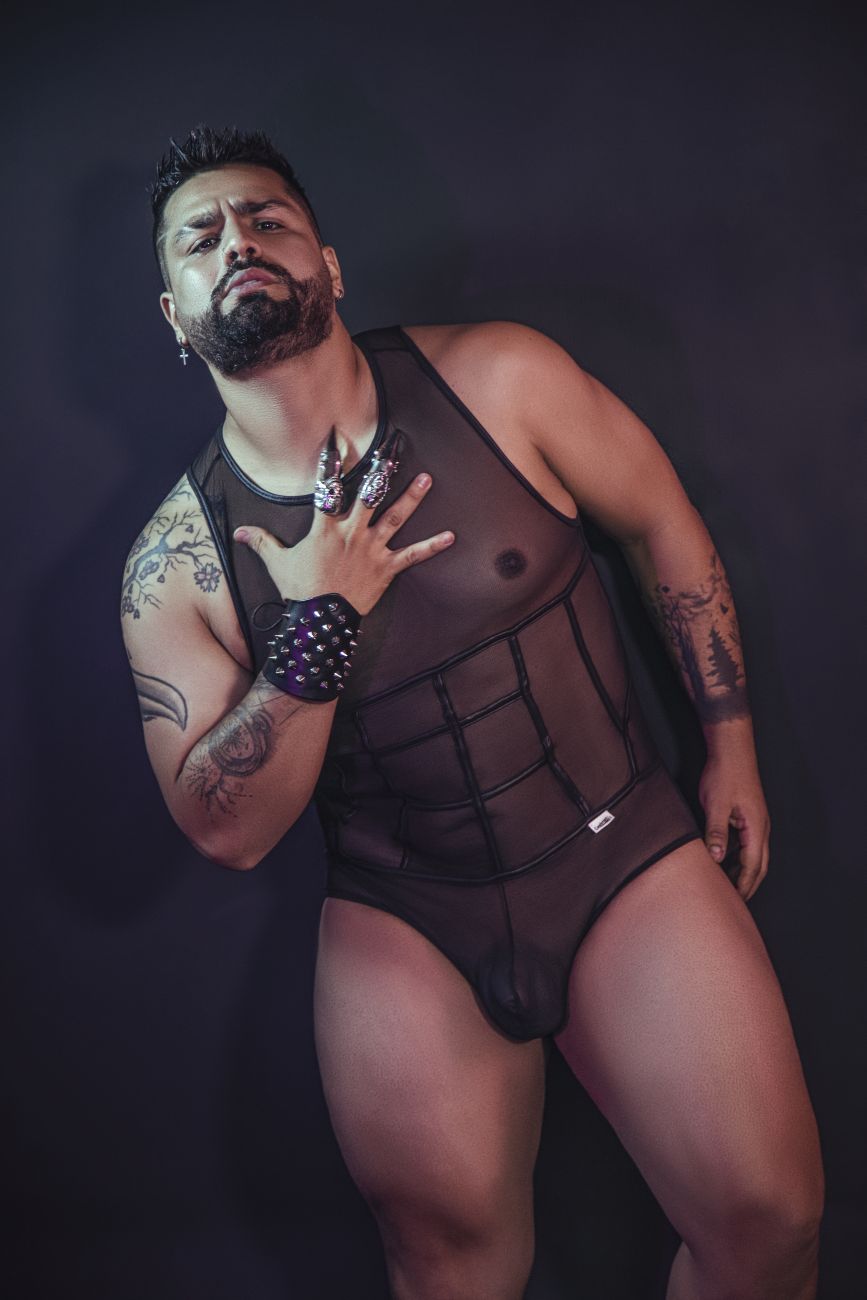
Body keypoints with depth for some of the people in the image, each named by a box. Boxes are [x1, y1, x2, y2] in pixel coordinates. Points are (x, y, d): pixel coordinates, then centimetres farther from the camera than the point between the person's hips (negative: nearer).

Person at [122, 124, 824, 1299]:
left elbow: (660, 520, 5)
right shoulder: (175, 565, -6)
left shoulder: (499, 379, -8)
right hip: (401, 919, 1)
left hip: (625, 855, 0)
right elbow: (227, 831, -8)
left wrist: (732, 743, 8)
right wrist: (317, 625, -21)